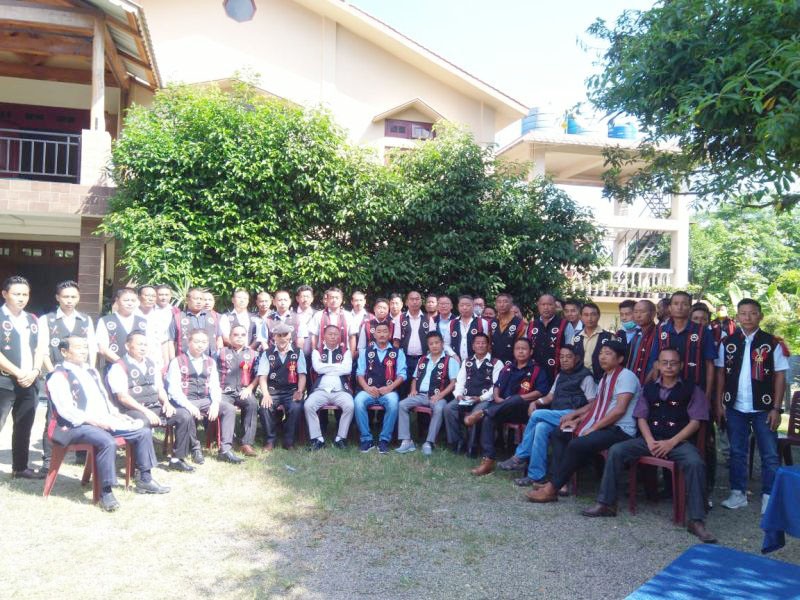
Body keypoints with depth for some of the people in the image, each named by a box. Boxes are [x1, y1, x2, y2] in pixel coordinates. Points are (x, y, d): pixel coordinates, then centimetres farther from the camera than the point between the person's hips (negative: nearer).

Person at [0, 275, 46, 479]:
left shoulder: (32, 320, 13)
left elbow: (40, 349, 12)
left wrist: (34, 372, -4)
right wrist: (18, 373, -15)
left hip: (29, 383, 6)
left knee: (24, 427, 13)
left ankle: (20, 467, 23)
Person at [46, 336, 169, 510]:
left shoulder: (92, 372, 21)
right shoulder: (59, 376, -5)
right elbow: (66, 410, -15)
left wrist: (116, 414, 5)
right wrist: (95, 421, -22)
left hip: (104, 421, 8)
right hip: (78, 425, -8)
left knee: (144, 432, -2)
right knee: (108, 442, -36)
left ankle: (144, 479, 7)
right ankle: (105, 492, -25)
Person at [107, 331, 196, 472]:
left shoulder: (151, 364, 19)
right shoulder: (119, 367, -3)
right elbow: (123, 397, -12)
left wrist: (166, 402, -1)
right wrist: (145, 411, -21)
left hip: (156, 408, 7)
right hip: (133, 411, -6)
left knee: (184, 415, -14)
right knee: (142, 421, -39)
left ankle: (177, 459, -5)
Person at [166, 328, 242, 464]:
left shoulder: (210, 362, 15)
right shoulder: (177, 362, 0)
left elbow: (215, 386, 10)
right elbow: (173, 389, -8)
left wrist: (215, 403, -11)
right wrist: (188, 405, -23)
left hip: (205, 400, 4)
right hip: (185, 401, -4)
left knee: (229, 409, -17)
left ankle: (225, 449, -16)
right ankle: (196, 449, -12)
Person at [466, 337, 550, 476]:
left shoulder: (537, 370, 6)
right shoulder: (508, 368, 23)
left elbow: (541, 391, -8)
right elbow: (497, 386, 22)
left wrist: (515, 400, -15)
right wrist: (496, 397, -3)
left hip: (522, 410, -4)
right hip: (501, 410, 4)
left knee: (517, 399, -39)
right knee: (488, 419, -28)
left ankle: (481, 413, -36)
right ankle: (488, 460, -32)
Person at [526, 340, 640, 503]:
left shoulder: (626, 376, -11)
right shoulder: (605, 378, 18)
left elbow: (619, 409, -20)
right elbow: (595, 406, 20)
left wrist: (593, 428, -18)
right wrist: (577, 420, 5)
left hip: (620, 430, -10)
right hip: (602, 426, 10)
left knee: (576, 445, -26)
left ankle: (552, 489, -15)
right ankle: (557, 482, -3)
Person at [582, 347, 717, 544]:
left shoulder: (691, 389, 4)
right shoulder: (649, 388, 14)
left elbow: (695, 422, -2)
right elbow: (641, 417, 10)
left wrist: (671, 443, -13)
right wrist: (650, 441, -8)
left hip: (679, 441, -3)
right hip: (651, 439, 3)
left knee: (695, 463, -34)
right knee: (616, 451, -15)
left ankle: (697, 521, -26)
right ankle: (606, 504, -7)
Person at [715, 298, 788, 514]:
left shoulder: (773, 343, -2)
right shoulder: (727, 343, 3)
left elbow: (780, 376, -2)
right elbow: (720, 374, 6)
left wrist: (776, 408, -6)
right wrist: (719, 404, 1)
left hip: (763, 408, -2)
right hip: (735, 408, 2)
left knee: (769, 455, 3)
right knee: (737, 453, 11)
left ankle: (769, 497, 15)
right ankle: (738, 494, 22)